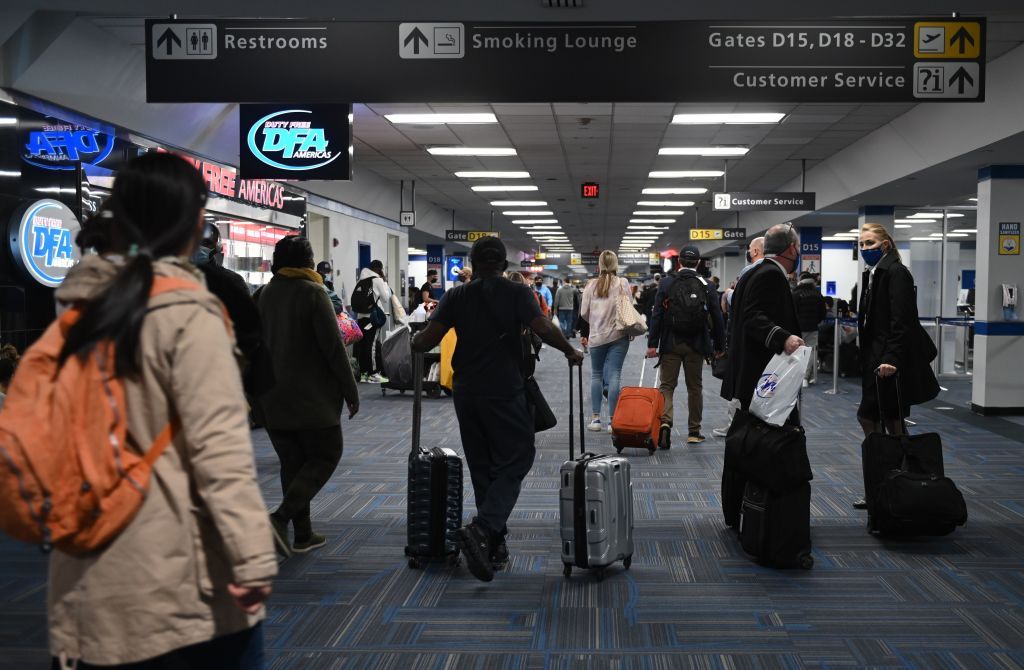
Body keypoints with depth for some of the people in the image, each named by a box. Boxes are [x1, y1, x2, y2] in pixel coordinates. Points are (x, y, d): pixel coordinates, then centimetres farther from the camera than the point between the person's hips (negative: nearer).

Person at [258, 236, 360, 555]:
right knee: (325, 456, 3)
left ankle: (303, 534, 14)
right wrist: (351, 391, -7)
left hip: (274, 396, 7)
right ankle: (280, 517, -13)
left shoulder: (266, 293, 9)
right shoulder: (312, 292, -12)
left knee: (292, 462, 11)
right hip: (312, 396, -7)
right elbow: (333, 346, -14)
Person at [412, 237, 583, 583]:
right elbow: (543, 328, -14)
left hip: (466, 392, 4)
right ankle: (480, 529, -18)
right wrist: (570, 351, 1)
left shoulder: (456, 296, 5)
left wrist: (413, 343, 19)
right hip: (505, 392, -4)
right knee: (515, 460, 2)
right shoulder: (516, 292, -2)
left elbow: (427, 339, -2)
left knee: (482, 467, 14)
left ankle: (495, 544, 18)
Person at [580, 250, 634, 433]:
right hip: (618, 335, -1)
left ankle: (595, 418, 12)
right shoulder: (622, 283, -4)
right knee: (614, 375, 0)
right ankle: (612, 420, -1)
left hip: (596, 336, 1)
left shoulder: (591, 284, -2)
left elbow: (584, 312, 0)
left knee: (596, 374, 12)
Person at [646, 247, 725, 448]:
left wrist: (652, 344, -5)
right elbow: (717, 318, 0)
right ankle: (694, 432, 17)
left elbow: (657, 315, -7)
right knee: (695, 387, 12)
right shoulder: (707, 286, -1)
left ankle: (664, 422, -18)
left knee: (667, 385, 4)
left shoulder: (667, 283, -4)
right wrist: (719, 346, 9)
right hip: (696, 346, 1)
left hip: (671, 344, -1)